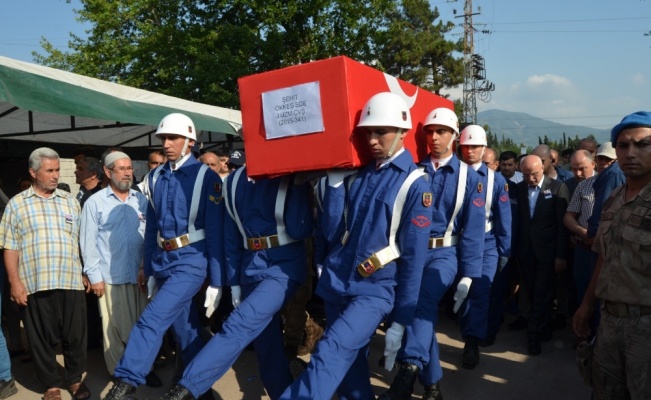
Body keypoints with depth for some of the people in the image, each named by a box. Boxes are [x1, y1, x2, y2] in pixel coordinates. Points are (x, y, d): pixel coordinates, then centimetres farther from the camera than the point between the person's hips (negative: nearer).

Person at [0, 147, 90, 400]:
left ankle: (75, 379, 25)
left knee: (75, 334, 6)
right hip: (35, 283, -1)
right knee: (42, 337, 8)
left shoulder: (70, 202, 11)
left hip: (71, 281, 1)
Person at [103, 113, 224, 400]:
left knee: (152, 320, -15)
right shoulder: (156, 177, 7)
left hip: (190, 261, -6)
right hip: (162, 260, 6)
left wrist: (216, 280, -11)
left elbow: (216, 231, -10)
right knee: (183, 326, 16)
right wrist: (147, 267, 15)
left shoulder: (206, 177, -10)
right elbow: (151, 225, 13)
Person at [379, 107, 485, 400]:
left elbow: (473, 229, -2)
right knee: (418, 307, 1)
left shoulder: (467, 177, 2)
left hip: (445, 253, -2)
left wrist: (468, 276, -7)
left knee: (424, 297, -29)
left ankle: (408, 372, -34)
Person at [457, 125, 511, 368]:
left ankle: (472, 343, -4)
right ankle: (471, 339, 27)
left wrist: (505, 251, 3)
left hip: (486, 245, 0)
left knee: (480, 292, -8)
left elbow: (503, 218, 4)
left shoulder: (495, 180, 1)